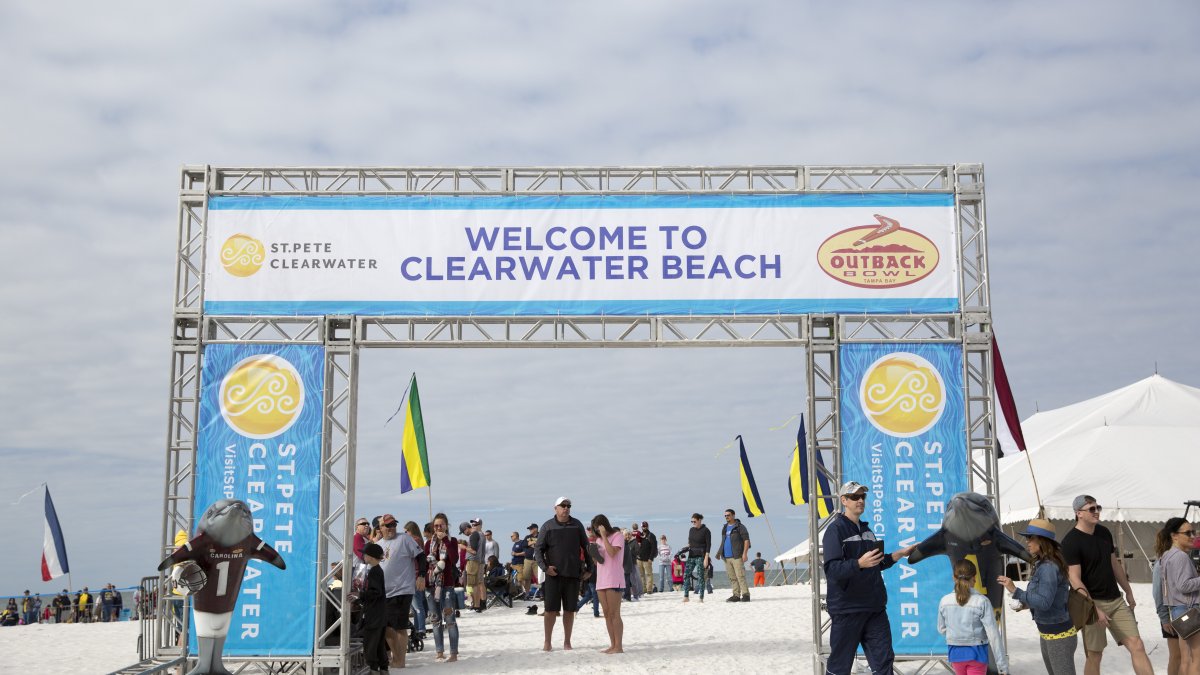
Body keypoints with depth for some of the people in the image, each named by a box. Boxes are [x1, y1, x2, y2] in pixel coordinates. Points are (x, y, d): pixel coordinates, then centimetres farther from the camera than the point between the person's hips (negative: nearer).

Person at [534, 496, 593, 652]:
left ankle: (567, 641, 16)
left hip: (573, 574, 2)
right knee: (550, 609, -2)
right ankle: (547, 642, 7)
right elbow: (538, 549, 2)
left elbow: (586, 548, 13)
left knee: (570, 609, 6)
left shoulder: (577, 525, 8)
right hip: (553, 574, -2)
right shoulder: (548, 526, 2)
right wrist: (545, 567, -12)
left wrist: (589, 568, 8)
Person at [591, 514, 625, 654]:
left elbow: (612, 553, -19)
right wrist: (594, 554, 2)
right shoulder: (599, 539, 20)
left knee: (614, 614, -10)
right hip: (601, 580, 8)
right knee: (607, 615, 6)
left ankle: (618, 646, -9)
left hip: (613, 580, -8)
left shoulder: (617, 536, -3)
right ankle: (613, 645, 9)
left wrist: (604, 535, -15)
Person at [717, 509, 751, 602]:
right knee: (732, 578, 5)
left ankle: (746, 595, -13)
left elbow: (746, 540, -6)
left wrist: (745, 553, -16)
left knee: (740, 576, -13)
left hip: (737, 556, -7)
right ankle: (736, 596, 7)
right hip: (727, 557, 7)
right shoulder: (724, 528, 19)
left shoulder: (740, 527, -1)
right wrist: (719, 552, 11)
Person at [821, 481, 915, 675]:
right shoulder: (836, 530, -8)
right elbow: (831, 569, -19)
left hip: (874, 607, 7)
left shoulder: (866, 530, 16)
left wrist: (900, 554, 16)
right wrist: (859, 564, -33)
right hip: (847, 608, -7)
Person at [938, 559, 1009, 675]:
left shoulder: (945, 601, -6)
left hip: (955, 652, 3)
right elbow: (993, 635, -16)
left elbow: (942, 629, 6)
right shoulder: (982, 602, -16)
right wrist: (1002, 664, -11)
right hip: (976, 652, -3)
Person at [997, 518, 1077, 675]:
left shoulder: (1049, 567, -21)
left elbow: (1044, 602, -27)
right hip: (1047, 634, 10)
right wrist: (1027, 604, 7)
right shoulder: (1041, 564, 6)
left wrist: (1015, 591, -26)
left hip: (1059, 634, -10)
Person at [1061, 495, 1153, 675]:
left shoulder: (1104, 532, 9)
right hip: (1093, 603, -6)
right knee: (1094, 655, 0)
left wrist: (1128, 592, 22)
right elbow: (1075, 580, -18)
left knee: (1137, 646, -1)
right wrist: (1094, 609, -23)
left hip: (1116, 600, 7)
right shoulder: (1071, 542, -14)